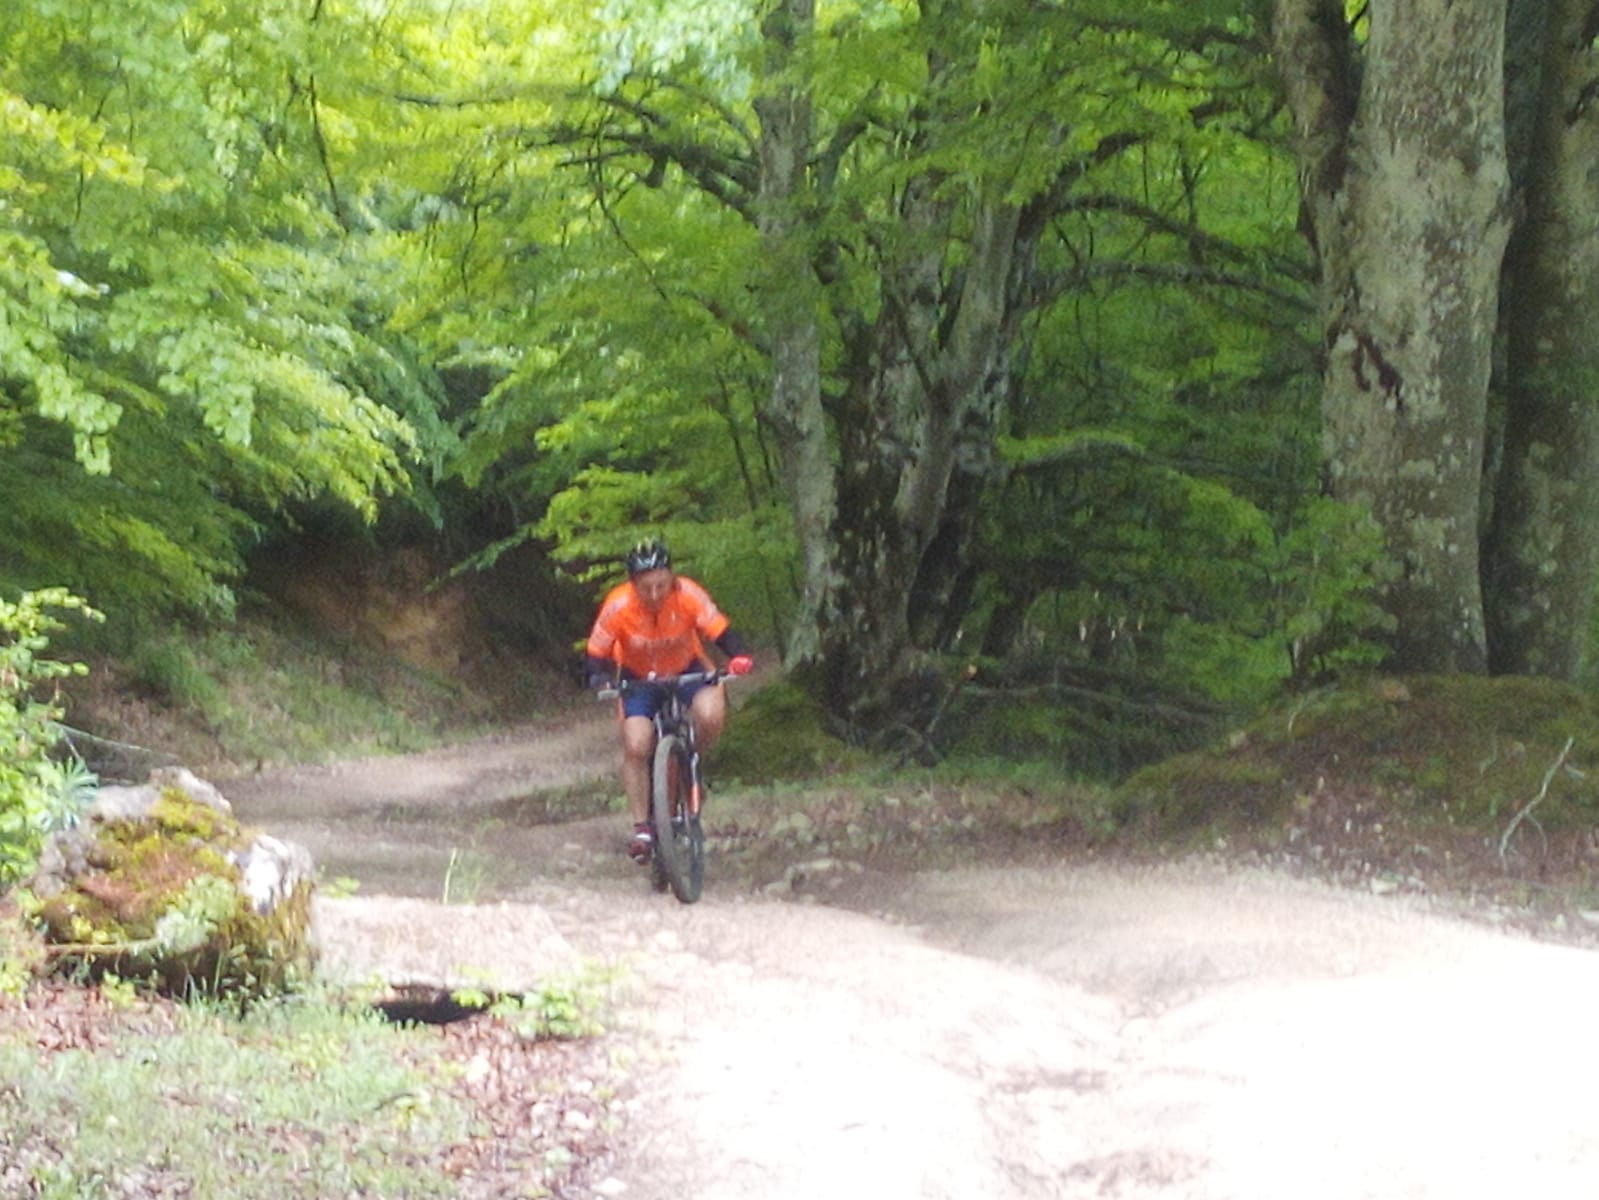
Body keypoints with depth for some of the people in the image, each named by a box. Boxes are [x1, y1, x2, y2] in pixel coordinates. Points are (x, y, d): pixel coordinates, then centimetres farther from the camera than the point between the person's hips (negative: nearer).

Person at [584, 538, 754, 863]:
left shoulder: (688, 595, -29)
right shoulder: (618, 606, -28)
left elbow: (721, 631, -25)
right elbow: (596, 654, -20)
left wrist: (739, 655, -45)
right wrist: (600, 679, -40)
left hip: (686, 670, 0)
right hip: (639, 677, 0)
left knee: (710, 714, -30)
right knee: (636, 747, -19)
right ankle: (641, 828, -5)